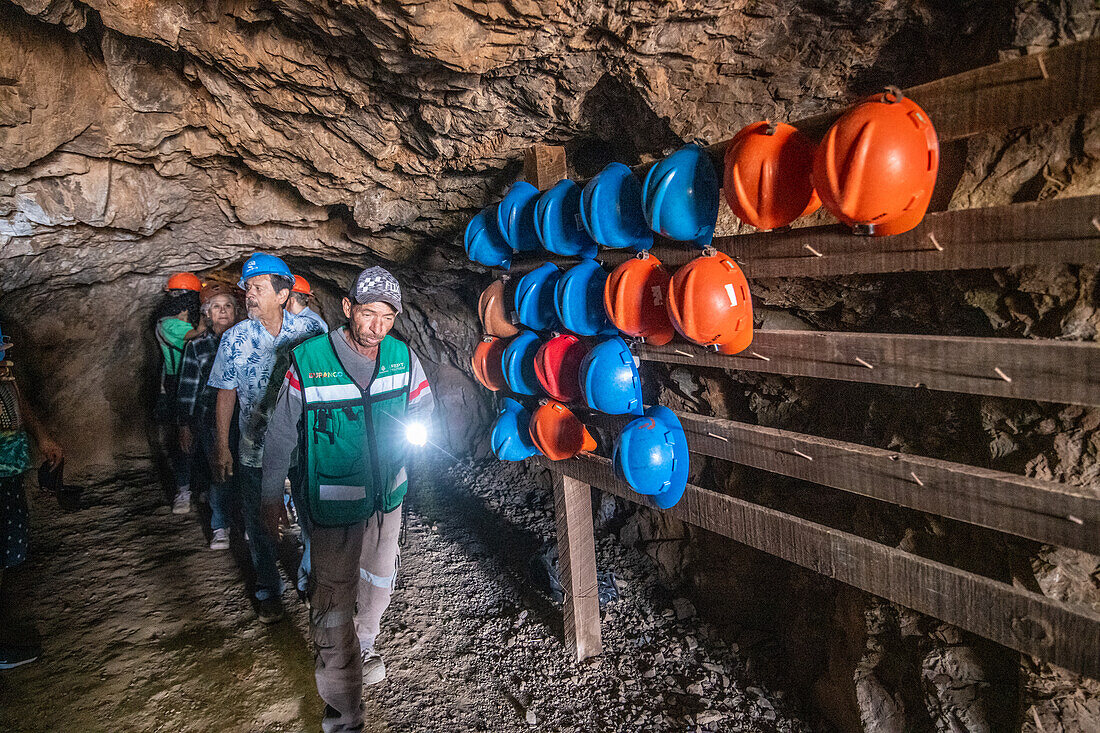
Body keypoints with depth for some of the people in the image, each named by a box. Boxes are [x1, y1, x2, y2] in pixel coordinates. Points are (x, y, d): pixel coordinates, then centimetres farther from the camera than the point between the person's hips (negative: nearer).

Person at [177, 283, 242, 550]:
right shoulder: (196, 346, 5)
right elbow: (188, 389, 7)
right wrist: (185, 425, 4)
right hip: (210, 419, 0)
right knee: (219, 473, 1)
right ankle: (220, 528, 17)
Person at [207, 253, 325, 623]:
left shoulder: (310, 330, -8)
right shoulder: (235, 338, -7)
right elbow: (226, 394, 2)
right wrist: (221, 447, 2)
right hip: (256, 450, 0)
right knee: (259, 526, 13)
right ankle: (268, 592, 35)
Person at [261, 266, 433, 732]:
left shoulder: (403, 356, -7)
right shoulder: (308, 360, -17)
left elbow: (423, 405, 10)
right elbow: (281, 433, -5)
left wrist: (411, 428, -14)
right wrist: (271, 494, 4)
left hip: (387, 494, 5)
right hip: (333, 503, -4)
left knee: (377, 582, 25)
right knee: (333, 605, 0)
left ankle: (363, 648, 54)